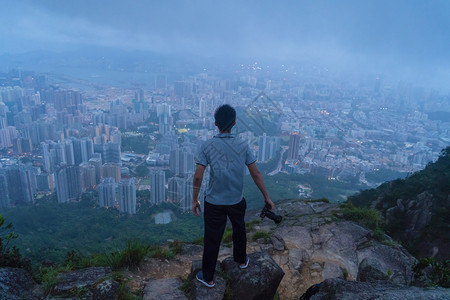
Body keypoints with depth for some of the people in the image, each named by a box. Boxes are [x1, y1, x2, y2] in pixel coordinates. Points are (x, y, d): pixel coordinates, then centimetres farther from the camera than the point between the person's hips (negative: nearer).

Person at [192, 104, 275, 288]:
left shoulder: (207, 146, -14)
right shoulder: (243, 146, -9)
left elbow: (198, 177, -14)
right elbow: (255, 174, -5)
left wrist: (194, 200, -1)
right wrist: (266, 197, 6)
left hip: (214, 203, -2)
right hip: (237, 201, 2)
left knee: (212, 240, 12)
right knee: (239, 230, 28)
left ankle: (208, 278, 30)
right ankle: (241, 260, 51)